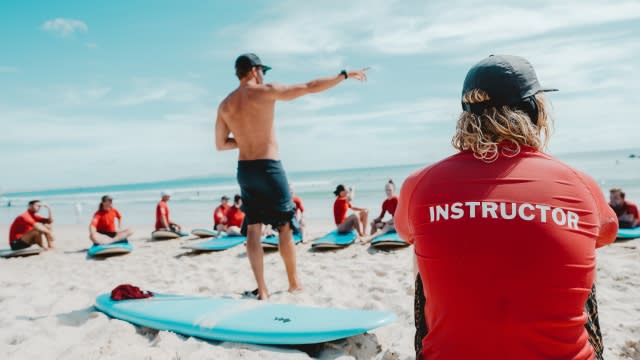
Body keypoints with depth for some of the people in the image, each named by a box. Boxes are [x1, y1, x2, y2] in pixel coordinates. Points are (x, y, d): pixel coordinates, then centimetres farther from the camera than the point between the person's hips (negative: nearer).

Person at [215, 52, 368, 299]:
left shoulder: (225, 105, 9)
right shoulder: (266, 92, -8)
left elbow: (220, 144, 14)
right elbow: (310, 87, -7)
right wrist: (345, 75, 2)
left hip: (244, 170, 6)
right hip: (268, 168, -5)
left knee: (253, 229, 7)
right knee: (285, 227, 6)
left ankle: (262, 289, 6)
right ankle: (294, 284, 18)